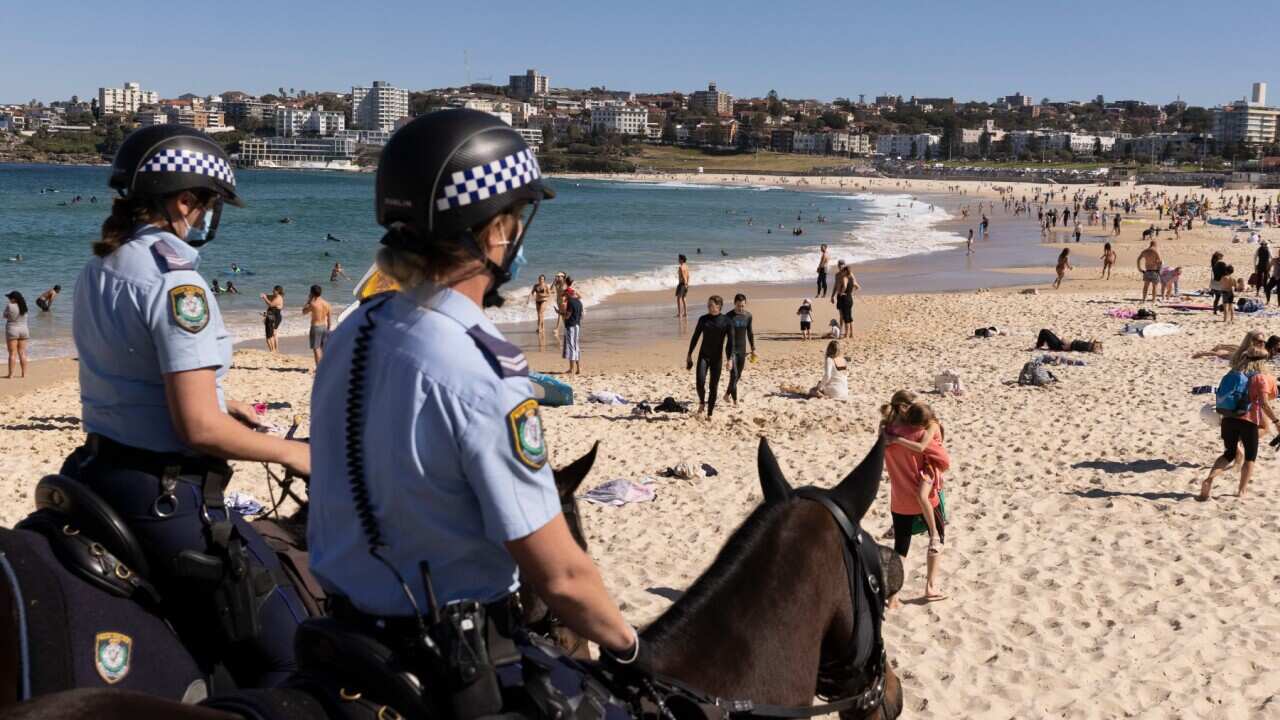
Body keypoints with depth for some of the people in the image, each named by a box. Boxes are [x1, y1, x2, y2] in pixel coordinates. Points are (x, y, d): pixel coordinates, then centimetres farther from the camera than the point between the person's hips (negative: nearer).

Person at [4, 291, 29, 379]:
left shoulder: (10, 306, -14)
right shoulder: (24, 306, 1)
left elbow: (5, 316, -1)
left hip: (12, 330, -5)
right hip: (24, 330, 5)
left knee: (12, 353, -4)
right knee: (22, 353, 9)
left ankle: (11, 374, -4)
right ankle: (24, 373, 9)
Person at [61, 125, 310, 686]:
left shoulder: (98, 268, 9)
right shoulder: (174, 281, -19)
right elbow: (198, 427, -24)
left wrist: (216, 399, 24)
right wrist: (290, 452, -12)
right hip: (165, 494, -10)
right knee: (283, 655, -3)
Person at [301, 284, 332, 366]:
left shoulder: (313, 303, -15)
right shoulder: (327, 304, 2)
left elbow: (304, 312, 3)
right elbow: (330, 319, 6)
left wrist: (308, 300, 5)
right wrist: (329, 329, 16)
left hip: (316, 327, -6)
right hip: (325, 327, 6)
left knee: (316, 348, -1)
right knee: (324, 348, 15)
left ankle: (319, 368, -5)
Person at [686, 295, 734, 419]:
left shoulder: (726, 322, -5)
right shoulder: (703, 319, 2)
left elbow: (730, 342, -6)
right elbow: (695, 337, 8)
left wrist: (729, 359, -14)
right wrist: (689, 354, 8)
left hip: (717, 358, -1)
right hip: (703, 355, 1)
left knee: (714, 386, 3)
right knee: (700, 381, -17)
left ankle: (709, 413, 15)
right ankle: (702, 403, 11)